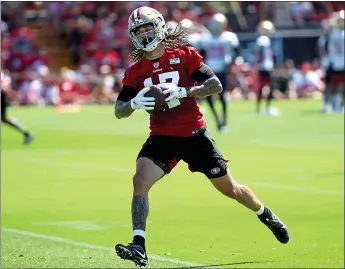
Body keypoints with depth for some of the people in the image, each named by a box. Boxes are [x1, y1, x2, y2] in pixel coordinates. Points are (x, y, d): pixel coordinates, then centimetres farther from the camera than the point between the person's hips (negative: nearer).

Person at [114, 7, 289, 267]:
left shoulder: (184, 54, -7)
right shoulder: (135, 71, 0)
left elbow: (216, 85, -11)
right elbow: (119, 111, -1)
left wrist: (183, 91, -25)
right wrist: (134, 103, -24)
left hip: (193, 134, -2)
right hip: (162, 137, 2)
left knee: (229, 188, 10)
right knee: (140, 182, -21)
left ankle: (266, 215, 38)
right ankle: (139, 246, -23)